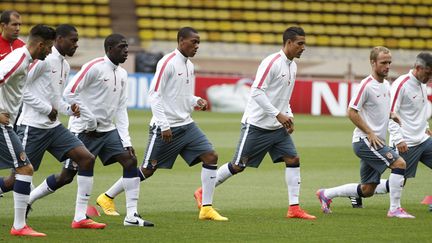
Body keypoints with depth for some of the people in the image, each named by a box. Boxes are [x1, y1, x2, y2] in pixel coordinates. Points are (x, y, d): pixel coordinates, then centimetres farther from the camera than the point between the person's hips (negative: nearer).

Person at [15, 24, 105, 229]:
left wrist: (69, 109, 3)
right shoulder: (44, 60, -12)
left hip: (53, 126, 8)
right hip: (33, 127, -8)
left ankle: (80, 218, -3)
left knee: (87, 158, -5)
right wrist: (46, 109, -14)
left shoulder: (65, 66, 16)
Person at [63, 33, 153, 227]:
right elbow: (69, 93, -17)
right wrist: (90, 120, -15)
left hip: (107, 130, 7)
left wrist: (126, 142, 3)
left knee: (130, 161, -6)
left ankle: (132, 216, -4)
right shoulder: (94, 67, -13)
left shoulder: (122, 74, 11)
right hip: (84, 130, -7)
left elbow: (121, 110, 11)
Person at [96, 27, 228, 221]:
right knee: (148, 169, -2)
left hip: (186, 125, 8)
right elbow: (154, 95, -16)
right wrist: (163, 125, -20)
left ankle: (206, 209, -3)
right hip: (165, 128, -8)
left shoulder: (189, 65, 13)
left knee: (211, 157, -7)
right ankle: (107, 198, 15)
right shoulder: (167, 62, -13)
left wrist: (196, 101, 1)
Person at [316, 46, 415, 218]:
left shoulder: (386, 84, 12)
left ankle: (326, 194, 24)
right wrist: (370, 133, -18)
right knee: (399, 163, -21)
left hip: (376, 142, 9)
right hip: (364, 140, -9)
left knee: (367, 190, 9)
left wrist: (391, 115, 5)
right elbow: (352, 112, -15)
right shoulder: (367, 85, -14)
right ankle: (395, 209, -15)